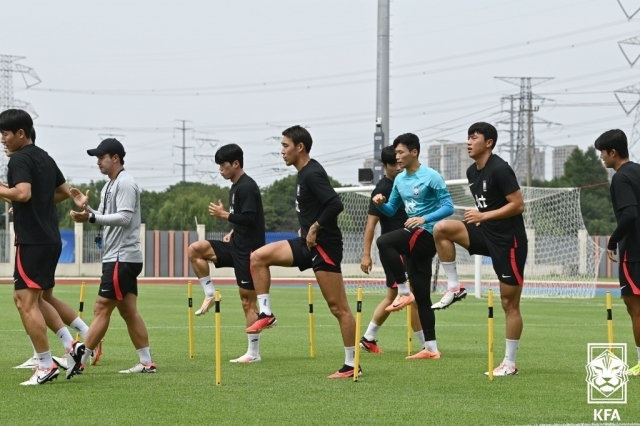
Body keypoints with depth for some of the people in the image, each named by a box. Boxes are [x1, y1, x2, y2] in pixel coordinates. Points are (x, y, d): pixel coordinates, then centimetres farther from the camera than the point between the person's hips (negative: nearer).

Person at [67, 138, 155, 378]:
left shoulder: (125, 184, -12)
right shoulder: (109, 186, 18)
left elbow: (124, 218, -22)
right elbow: (105, 220, 20)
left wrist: (91, 217, -28)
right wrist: (87, 207, 5)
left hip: (122, 257, -10)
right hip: (117, 257, 10)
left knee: (102, 309, -9)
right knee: (128, 312, 9)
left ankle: (80, 358, -10)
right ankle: (146, 362, 9)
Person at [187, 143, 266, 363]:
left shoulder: (247, 187, -15)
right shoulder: (235, 188, 13)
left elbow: (249, 219, -23)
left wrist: (224, 214, -13)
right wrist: (233, 231, 9)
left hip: (248, 250, -9)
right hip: (236, 246, 9)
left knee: (247, 300, -4)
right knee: (195, 249, -2)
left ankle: (254, 353, 1)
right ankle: (210, 294, 3)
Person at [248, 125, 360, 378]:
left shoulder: (313, 174, -17)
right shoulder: (303, 174, 13)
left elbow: (335, 205, -28)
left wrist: (315, 227, -19)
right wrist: (306, 228, 12)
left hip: (324, 245, -10)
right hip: (308, 243, 10)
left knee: (338, 307, -6)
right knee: (258, 257, 4)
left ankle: (352, 365, -2)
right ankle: (266, 314, 8)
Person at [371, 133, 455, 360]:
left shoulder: (431, 177, -8)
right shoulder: (399, 179, 13)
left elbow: (448, 206, -11)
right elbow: (391, 210, 22)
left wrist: (424, 218, -24)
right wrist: (380, 203, 0)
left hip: (427, 234, -8)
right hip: (414, 236, 8)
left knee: (384, 242, -30)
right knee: (422, 296, 7)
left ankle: (404, 292, -18)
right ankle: (431, 348, 10)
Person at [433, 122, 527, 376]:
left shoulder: (500, 170, -16)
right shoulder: (472, 172, 10)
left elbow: (518, 205, -20)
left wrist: (484, 216, -22)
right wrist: (478, 217, 8)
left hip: (508, 240, -8)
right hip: (486, 233, 8)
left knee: (509, 303, -1)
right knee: (442, 228, -13)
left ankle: (510, 363, 6)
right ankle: (453, 287, -3)